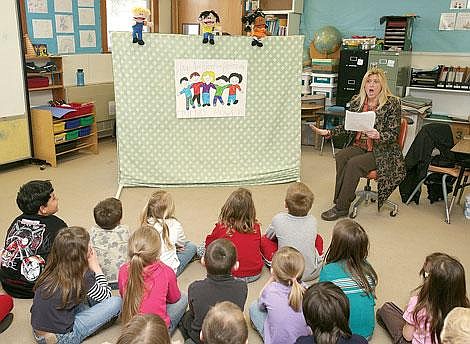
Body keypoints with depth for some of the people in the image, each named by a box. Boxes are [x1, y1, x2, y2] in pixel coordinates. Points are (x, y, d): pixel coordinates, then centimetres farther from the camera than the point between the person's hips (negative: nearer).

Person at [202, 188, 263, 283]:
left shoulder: (221, 228, -13)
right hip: (256, 274, 3)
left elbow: (209, 244, 6)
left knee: (201, 249, 10)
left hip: (234, 275, -2)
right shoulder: (256, 227, -7)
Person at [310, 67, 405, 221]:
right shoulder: (357, 101, 7)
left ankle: (341, 207, -19)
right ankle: (341, 199, -18)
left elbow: (394, 134, -9)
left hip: (383, 151, -5)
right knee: (340, 156, -25)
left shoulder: (392, 103, -7)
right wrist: (327, 132, 1)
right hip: (360, 146, 5)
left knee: (353, 163, -28)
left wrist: (378, 135, -29)